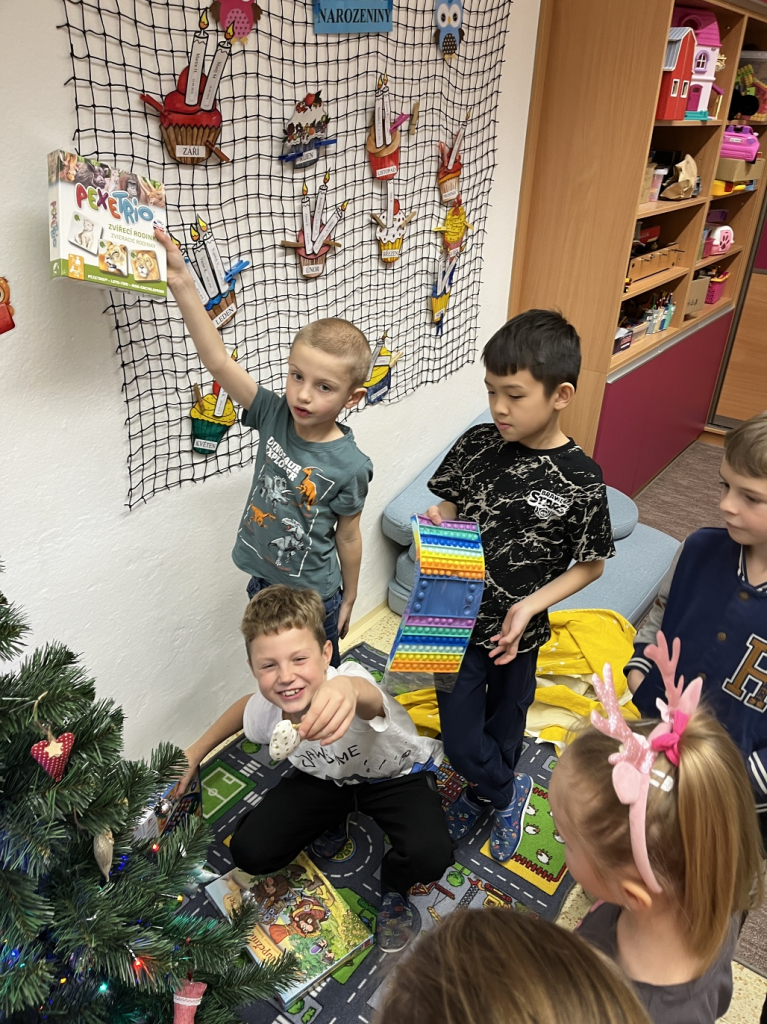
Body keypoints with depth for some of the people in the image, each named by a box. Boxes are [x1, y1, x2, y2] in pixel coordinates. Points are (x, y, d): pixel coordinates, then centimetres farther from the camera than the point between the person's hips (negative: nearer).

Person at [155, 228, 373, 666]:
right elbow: (219, 360, -22)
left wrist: (348, 600, 1)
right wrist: (182, 282, -30)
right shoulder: (275, 414, -15)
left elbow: (348, 538, -12)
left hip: (314, 597, -4)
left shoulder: (349, 466, -24)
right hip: (262, 583, 5)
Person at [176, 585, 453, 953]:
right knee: (248, 852, -10)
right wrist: (194, 753, 4)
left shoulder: (349, 682, -43)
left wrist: (347, 689, -93)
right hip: (324, 778, 5)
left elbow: (369, 698, -70)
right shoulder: (262, 712, -24)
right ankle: (331, 820, 20)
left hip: (397, 775, -4)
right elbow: (247, 704, 3)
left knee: (428, 857, -31)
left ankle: (394, 886, 8)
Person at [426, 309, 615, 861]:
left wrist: (530, 605, -19)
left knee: (505, 725, 21)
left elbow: (591, 564, -7)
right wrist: (436, 523, -19)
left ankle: (490, 792, 52)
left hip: (518, 632, -2)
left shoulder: (581, 479, -18)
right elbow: (449, 506, 4)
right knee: (461, 741, 9)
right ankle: (506, 793, 42)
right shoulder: (477, 444, -11)